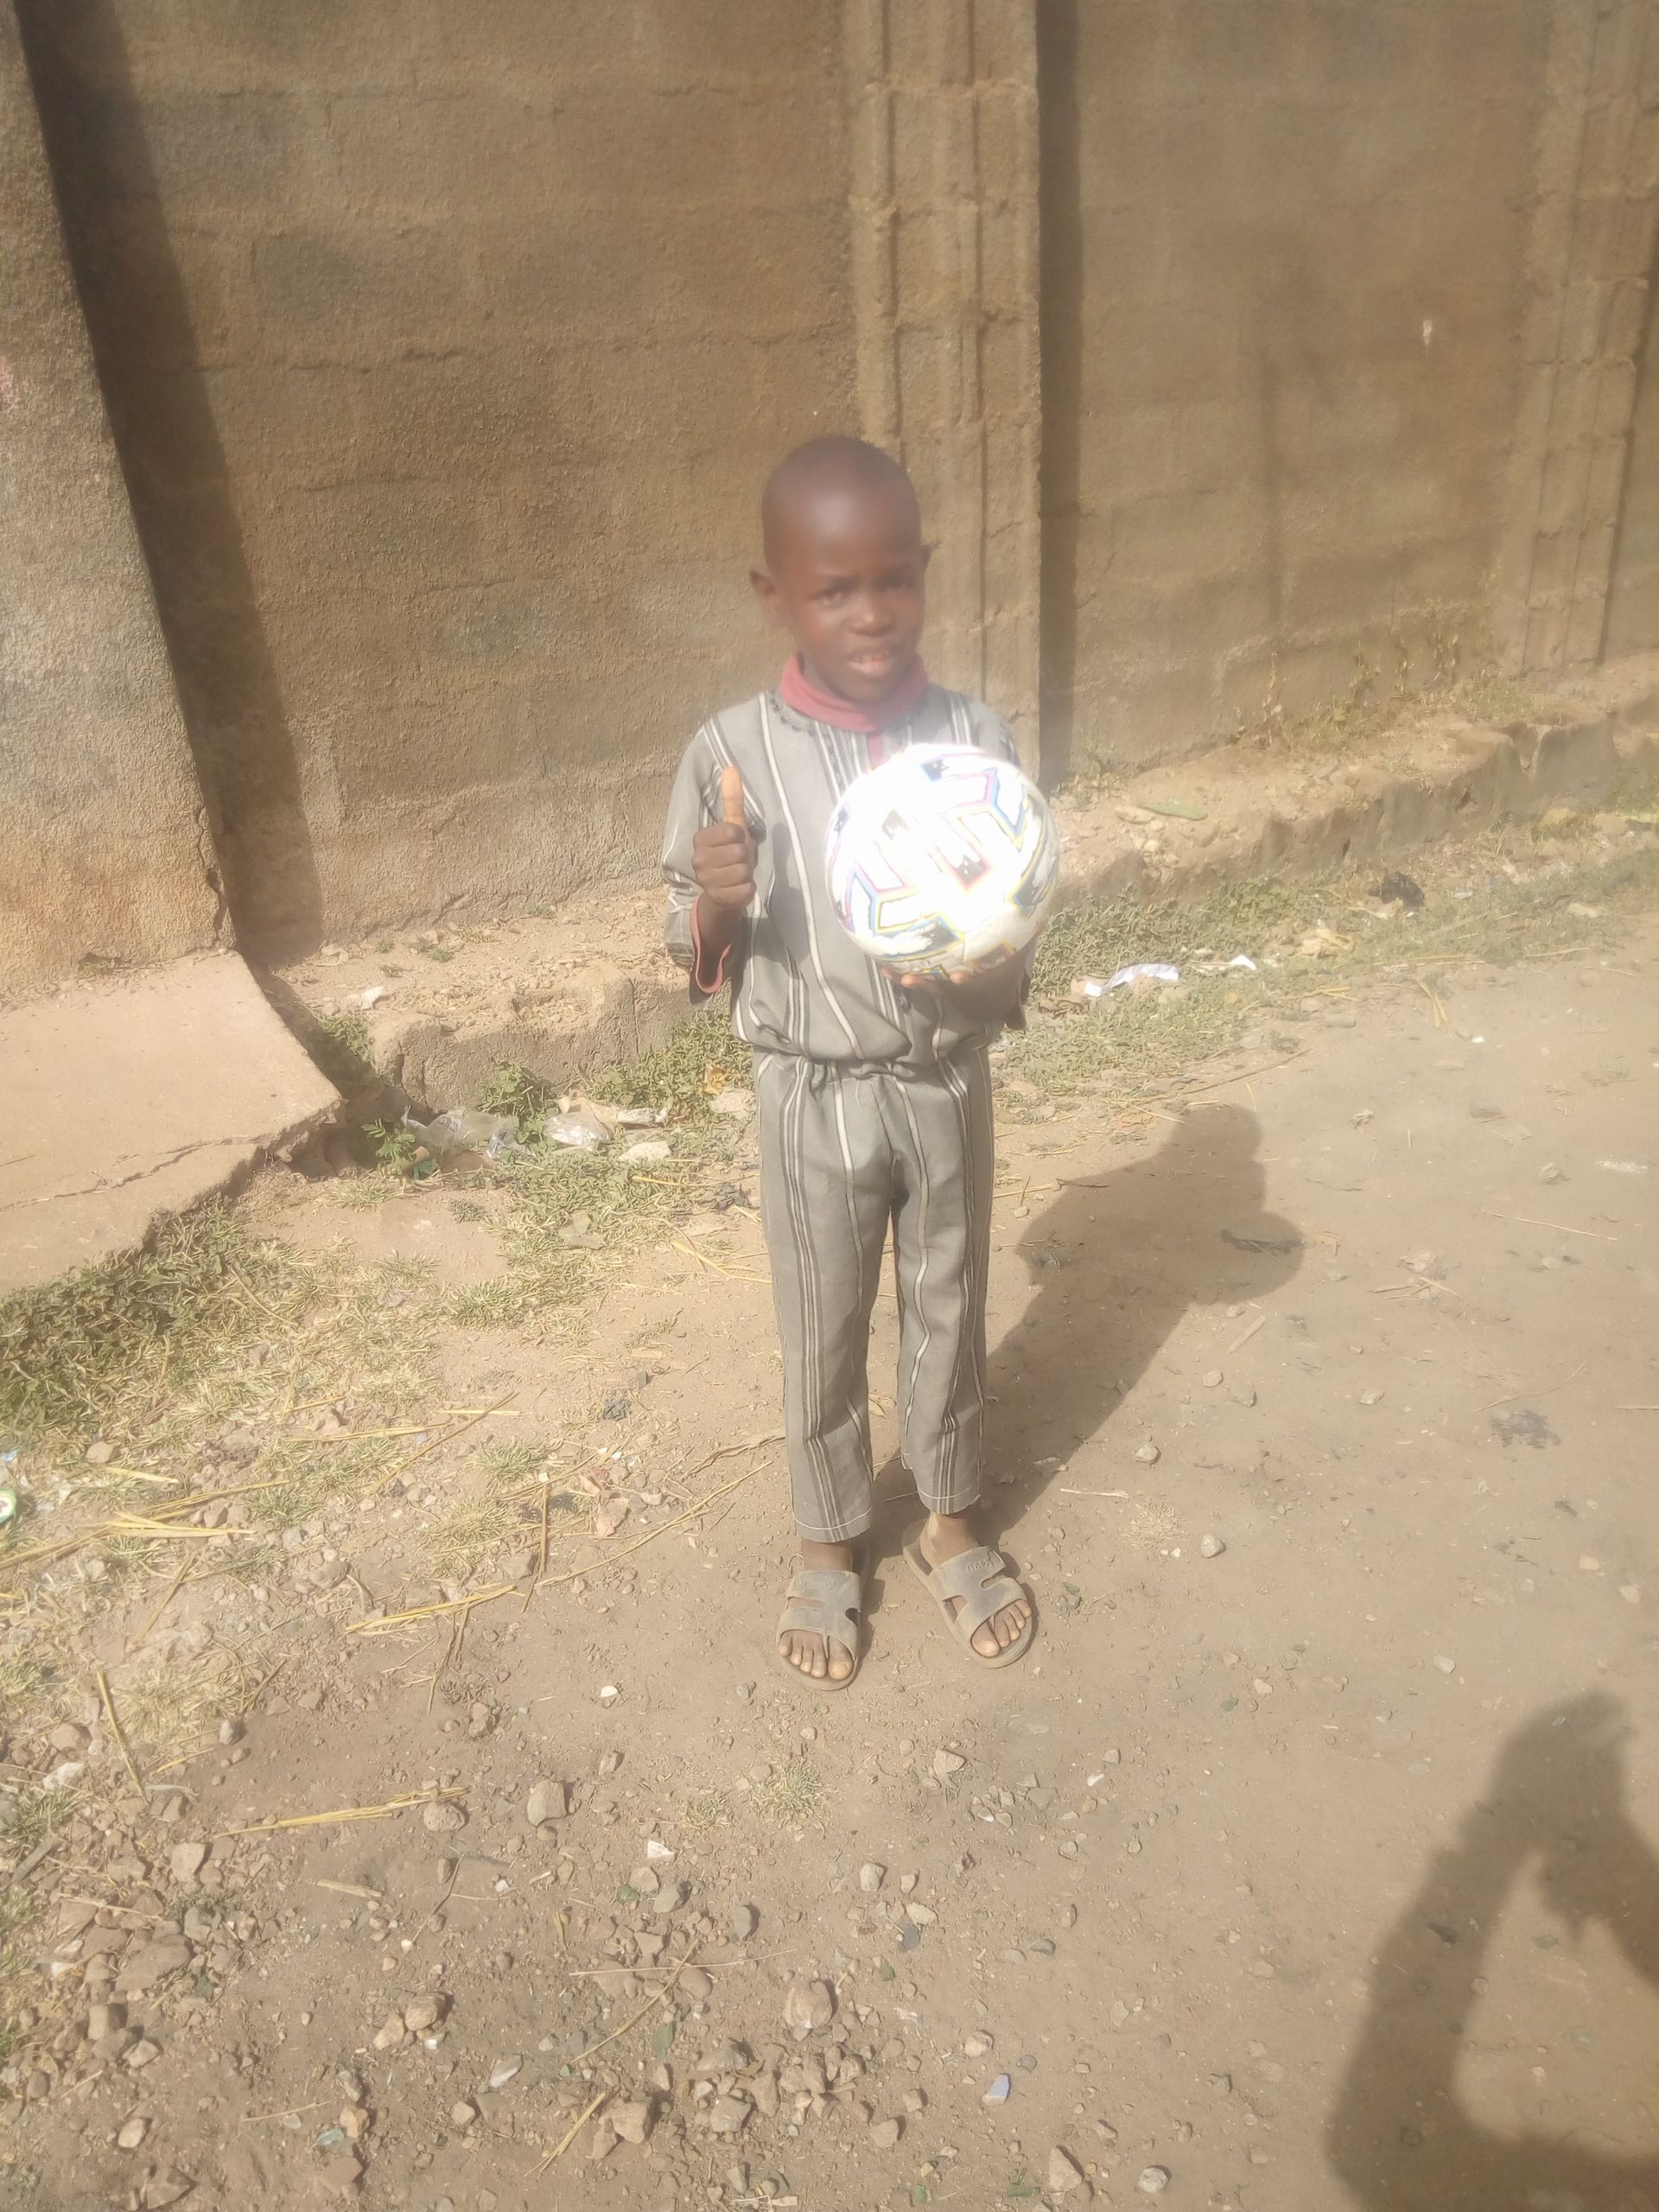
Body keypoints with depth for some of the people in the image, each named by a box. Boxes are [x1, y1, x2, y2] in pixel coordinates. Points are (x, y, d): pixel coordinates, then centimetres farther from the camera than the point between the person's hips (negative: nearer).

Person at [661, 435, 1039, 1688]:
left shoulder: (978, 739, -8)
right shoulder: (732, 754, -12)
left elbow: (1015, 947, -2)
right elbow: (702, 972, -5)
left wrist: (979, 970, -24)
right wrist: (712, 903, -26)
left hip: (947, 1086, 2)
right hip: (813, 1100, -1)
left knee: (950, 1316, 19)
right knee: (824, 1339, 16)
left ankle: (951, 1524, 44)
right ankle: (830, 1547, 41)